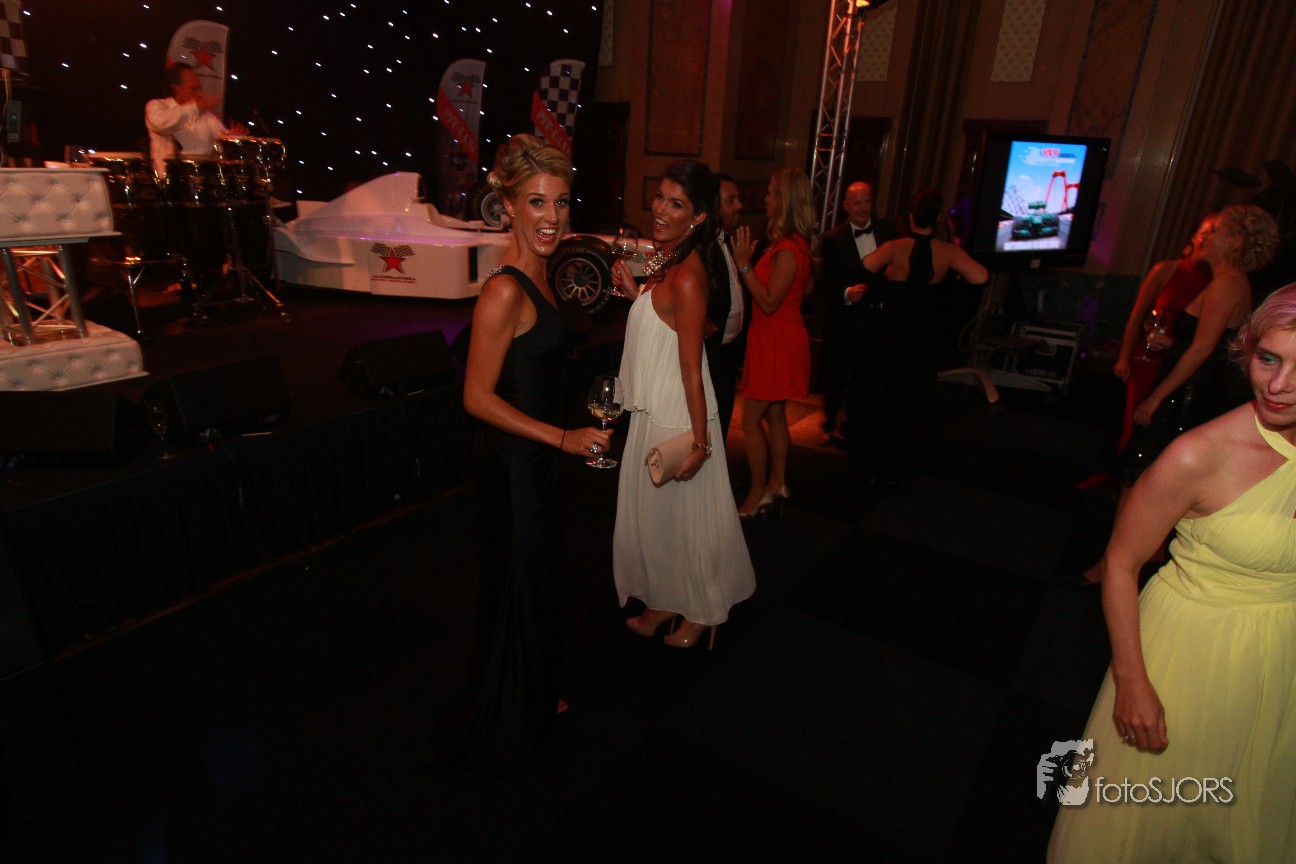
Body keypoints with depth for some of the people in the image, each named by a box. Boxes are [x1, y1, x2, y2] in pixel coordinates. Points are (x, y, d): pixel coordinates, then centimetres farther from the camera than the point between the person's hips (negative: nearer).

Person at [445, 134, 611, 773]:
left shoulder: (536, 274, 4)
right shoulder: (504, 291, -24)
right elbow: (478, 397, -23)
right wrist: (564, 438, -22)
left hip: (536, 456, 9)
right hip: (513, 462, -9)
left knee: (537, 577, 23)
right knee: (518, 584, 9)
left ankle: (533, 695, 46)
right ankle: (503, 725, 34)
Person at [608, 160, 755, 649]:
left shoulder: (686, 278, -23)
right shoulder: (667, 263, 6)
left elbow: (691, 367, -24)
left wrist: (700, 441, -21)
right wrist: (634, 291, 5)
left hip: (677, 417, -9)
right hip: (653, 411, 9)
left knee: (683, 513, 9)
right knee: (657, 512, 21)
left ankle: (700, 613, 32)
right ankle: (668, 603, 41)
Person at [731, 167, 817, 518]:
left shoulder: (788, 249, -22)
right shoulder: (793, 243, 9)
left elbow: (769, 302, -23)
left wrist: (744, 264, -22)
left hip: (776, 343, -10)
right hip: (775, 340, 10)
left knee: (751, 421, -1)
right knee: (775, 416, 18)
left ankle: (758, 494, 11)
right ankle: (777, 485, 31)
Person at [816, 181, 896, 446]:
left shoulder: (888, 229, 2)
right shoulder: (832, 239, -6)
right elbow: (824, 282, -8)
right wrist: (847, 293, -24)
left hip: (878, 317, 2)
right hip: (844, 320, -2)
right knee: (835, 375, 10)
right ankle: (829, 425, 32)